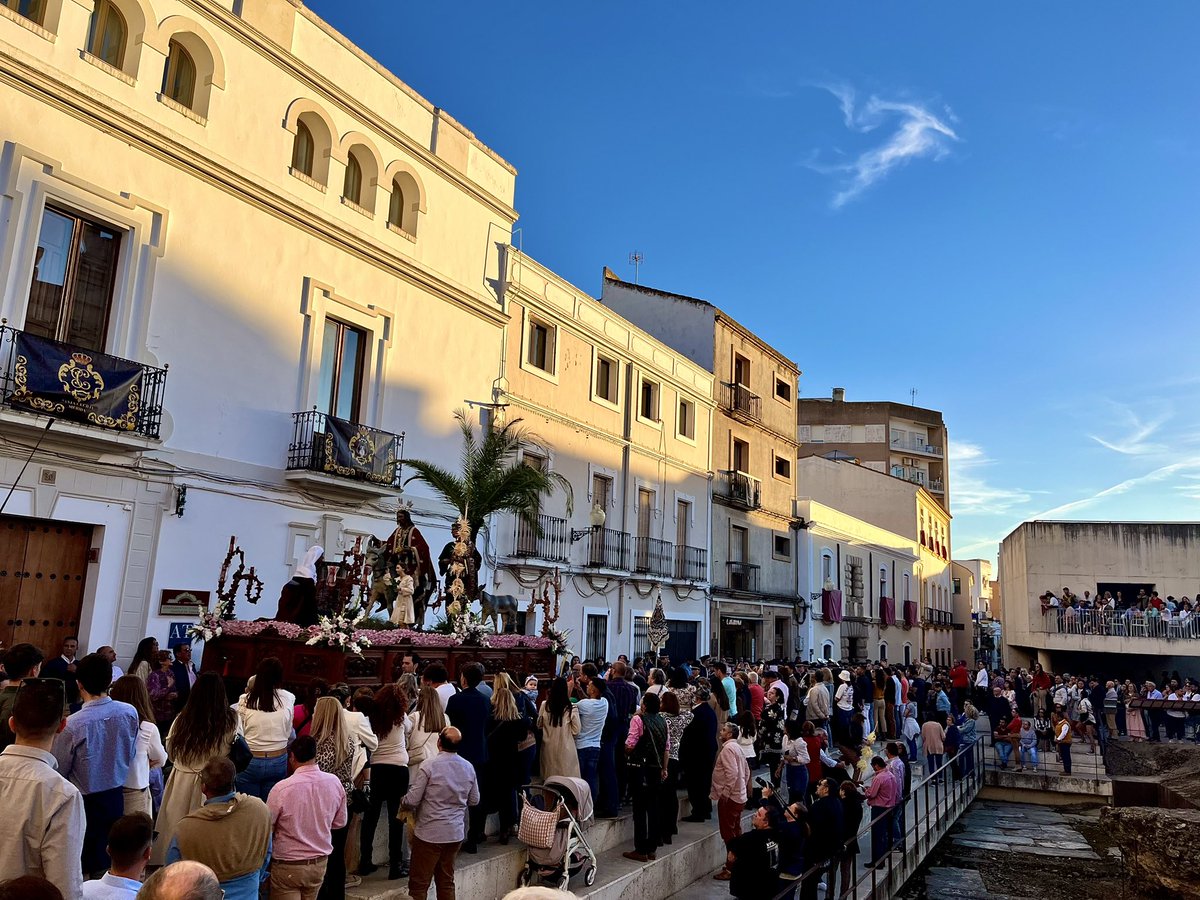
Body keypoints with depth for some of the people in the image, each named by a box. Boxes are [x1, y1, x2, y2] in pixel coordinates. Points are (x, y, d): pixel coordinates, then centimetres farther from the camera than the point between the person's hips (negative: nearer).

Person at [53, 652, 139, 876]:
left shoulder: (72, 724, -23)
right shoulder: (130, 713, -12)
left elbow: (59, 770, -10)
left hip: (84, 802, -4)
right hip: (116, 798, 4)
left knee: (82, 868, 12)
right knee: (109, 863, 19)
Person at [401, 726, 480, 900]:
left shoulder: (429, 766, -16)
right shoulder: (468, 768, -1)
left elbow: (412, 801, -14)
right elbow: (474, 801, 9)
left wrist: (403, 800, 8)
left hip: (429, 834, -5)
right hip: (455, 834, 5)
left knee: (419, 884, 6)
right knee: (446, 882, 16)